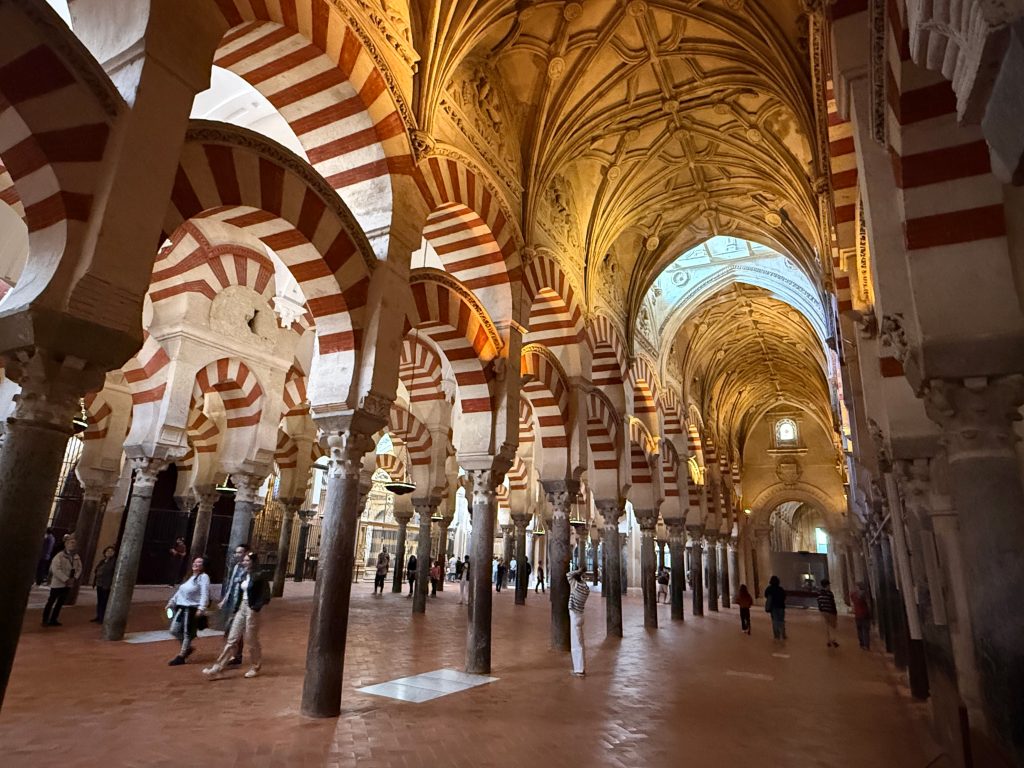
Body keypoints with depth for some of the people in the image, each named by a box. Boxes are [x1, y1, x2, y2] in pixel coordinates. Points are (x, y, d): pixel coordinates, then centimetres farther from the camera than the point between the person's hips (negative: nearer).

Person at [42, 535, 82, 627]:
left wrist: (75, 578, -9)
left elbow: (79, 569, 8)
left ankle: (53, 620, 20)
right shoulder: (59, 556, -13)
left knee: (60, 602, 11)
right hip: (58, 583, -6)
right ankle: (45, 620, 14)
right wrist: (66, 579, -21)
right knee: (51, 602, 4)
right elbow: (56, 570, -20)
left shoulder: (77, 557, 6)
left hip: (68, 584, 6)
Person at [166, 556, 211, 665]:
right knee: (174, 630, 7)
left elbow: (205, 594, -18)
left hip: (192, 609, -8)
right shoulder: (189, 577, 19)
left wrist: (201, 608, -26)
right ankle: (187, 648, 27)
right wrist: (172, 602, 18)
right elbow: (180, 591, 25)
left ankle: (181, 656, 11)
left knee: (187, 633, 0)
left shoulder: (203, 577, -9)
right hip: (181, 607, 8)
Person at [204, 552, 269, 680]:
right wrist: (236, 607, 7)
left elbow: (266, 597, -15)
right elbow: (241, 594, 17)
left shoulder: (258, 577, -14)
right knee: (232, 640, 8)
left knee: (251, 641, 5)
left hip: (251, 610, -7)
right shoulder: (244, 576, 9)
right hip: (241, 608, 7)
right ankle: (217, 668, 10)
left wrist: (256, 607, -20)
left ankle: (255, 667, 23)